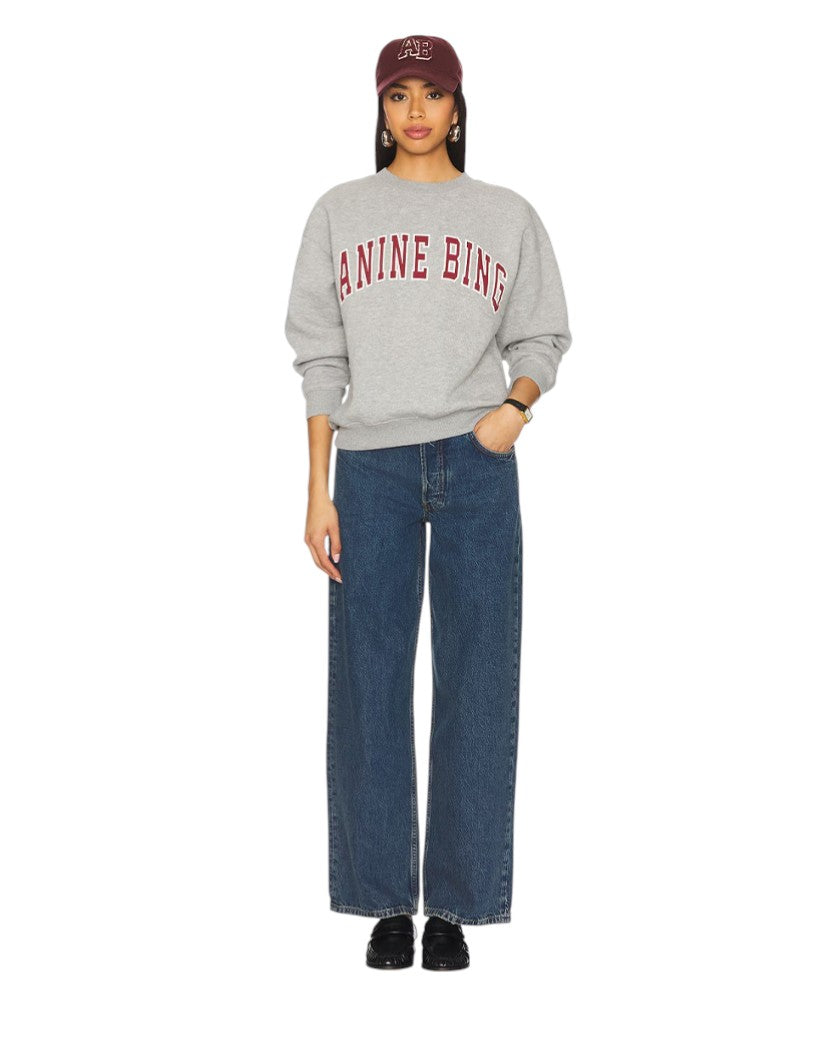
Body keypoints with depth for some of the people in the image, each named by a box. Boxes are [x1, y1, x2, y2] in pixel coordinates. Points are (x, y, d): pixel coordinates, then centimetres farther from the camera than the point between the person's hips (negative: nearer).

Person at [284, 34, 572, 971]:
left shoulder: (507, 217, 10)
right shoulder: (340, 214, 10)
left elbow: (542, 339, 11)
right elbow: (319, 360, 7)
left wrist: (515, 406, -11)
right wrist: (319, 493, 1)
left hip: (478, 466, 0)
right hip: (371, 469, 0)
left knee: (475, 683, 0)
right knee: (370, 685, 1)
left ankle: (455, 903, 10)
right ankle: (387, 903, 12)